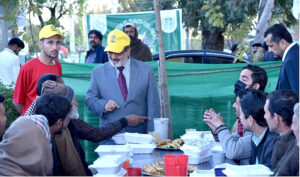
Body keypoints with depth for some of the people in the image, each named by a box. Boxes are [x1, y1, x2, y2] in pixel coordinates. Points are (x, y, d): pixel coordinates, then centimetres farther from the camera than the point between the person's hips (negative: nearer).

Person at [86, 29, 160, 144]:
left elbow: (153, 106, 4)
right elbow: (90, 100, 10)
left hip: (139, 135, 0)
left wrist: (151, 136, -3)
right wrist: (103, 105, -12)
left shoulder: (146, 70, 5)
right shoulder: (98, 72, 9)